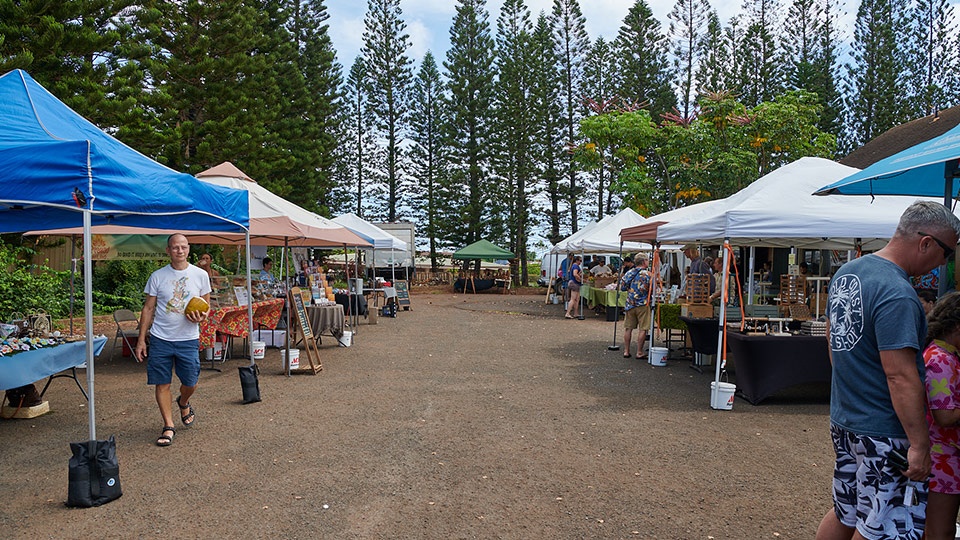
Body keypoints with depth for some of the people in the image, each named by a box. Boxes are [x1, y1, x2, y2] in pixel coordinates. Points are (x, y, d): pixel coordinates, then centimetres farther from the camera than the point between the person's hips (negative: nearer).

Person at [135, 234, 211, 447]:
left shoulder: (200, 275, 1)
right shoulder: (157, 276, 2)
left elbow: (206, 306, 9)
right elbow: (148, 309, 6)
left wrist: (202, 317, -15)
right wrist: (141, 339, 2)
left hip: (188, 339, 0)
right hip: (160, 339, 0)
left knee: (190, 383, 6)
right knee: (162, 383, 2)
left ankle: (183, 403, 40)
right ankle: (168, 427, 15)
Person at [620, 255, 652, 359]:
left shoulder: (629, 273, 5)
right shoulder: (647, 274, -9)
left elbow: (622, 287, 9)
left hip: (630, 304, 5)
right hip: (643, 305, -5)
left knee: (628, 328, 10)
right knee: (643, 329, 2)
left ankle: (626, 351, 13)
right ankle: (639, 352, 4)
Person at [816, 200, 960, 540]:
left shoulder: (846, 273, 7)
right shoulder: (897, 295, -23)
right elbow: (901, 376, -26)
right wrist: (919, 444, -21)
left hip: (843, 420, 9)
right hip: (883, 432, -9)